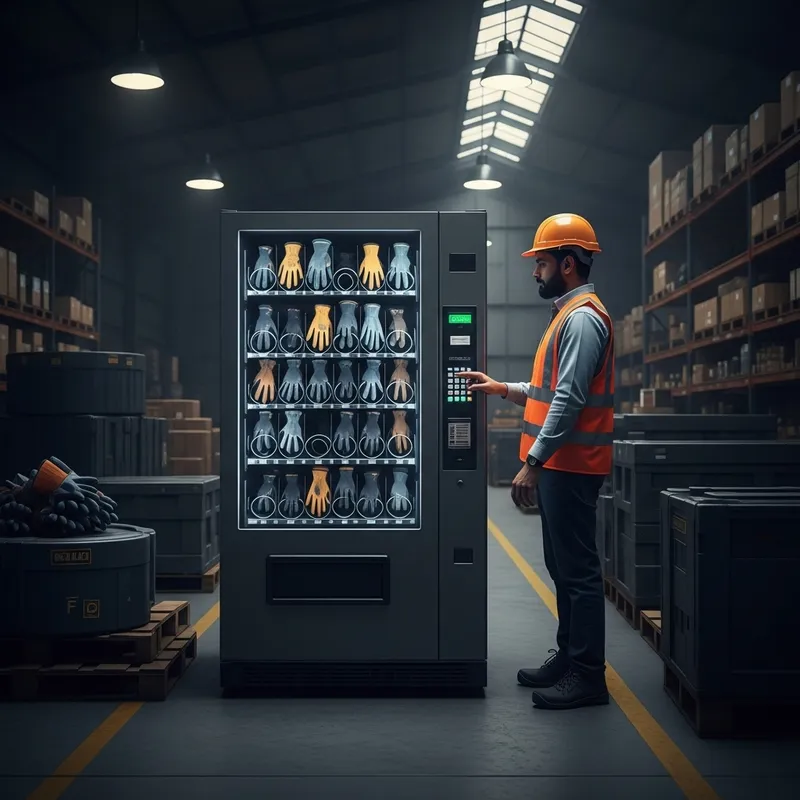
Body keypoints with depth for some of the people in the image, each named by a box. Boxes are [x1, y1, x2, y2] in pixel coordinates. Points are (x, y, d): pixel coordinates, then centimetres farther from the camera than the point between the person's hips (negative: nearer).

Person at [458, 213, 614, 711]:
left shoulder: (582, 317, -14)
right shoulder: (568, 315, 19)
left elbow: (570, 398, -21)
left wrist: (533, 462, -23)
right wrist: (504, 389, 14)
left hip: (570, 465, -11)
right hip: (559, 465, 11)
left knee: (577, 568, -6)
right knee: (563, 565, 16)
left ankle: (588, 676, 0)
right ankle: (570, 657, 26)